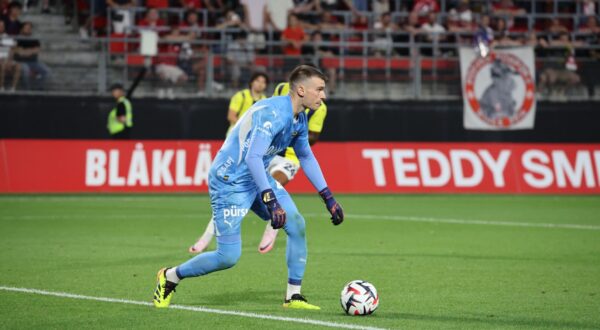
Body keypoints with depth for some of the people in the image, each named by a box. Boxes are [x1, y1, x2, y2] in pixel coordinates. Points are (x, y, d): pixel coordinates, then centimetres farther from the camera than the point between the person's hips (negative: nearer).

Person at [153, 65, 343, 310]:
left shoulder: (299, 119, 4)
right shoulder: (272, 113, -26)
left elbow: (306, 157, 20)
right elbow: (252, 157, -34)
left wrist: (328, 198, 17)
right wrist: (270, 201, -40)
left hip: (257, 178, 9)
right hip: (229, 182, -9)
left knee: (297, 224, -7)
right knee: (229, 257, -9)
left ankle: (294, 296, 3)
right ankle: (170, 277, 14)